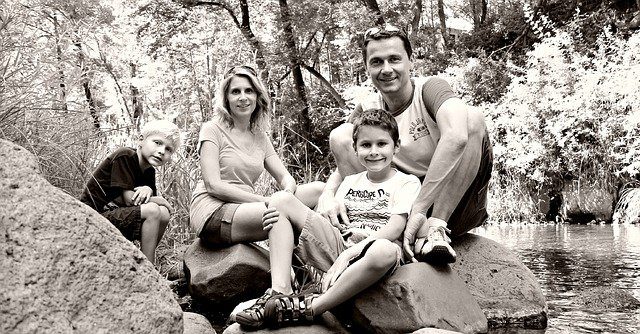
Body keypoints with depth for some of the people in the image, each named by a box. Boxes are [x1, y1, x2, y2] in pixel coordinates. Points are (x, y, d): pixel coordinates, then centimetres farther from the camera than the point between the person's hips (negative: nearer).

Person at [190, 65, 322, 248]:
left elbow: (286, 178, 11)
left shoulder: (260, 137, 20)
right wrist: (267, 201, -18)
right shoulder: (213, 130, 2)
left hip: (245, 209, 7)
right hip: (213, 211, -6)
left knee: (319, 189, -11)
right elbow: (213, 185, -10)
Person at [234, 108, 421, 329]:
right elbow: (329, 219, 14)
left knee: (384, 251, -44)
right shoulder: (350, 182, 22)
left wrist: (348, 255, -18)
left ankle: (309, 308, -32)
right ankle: (280, 292, -22)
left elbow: (394, 230, -7)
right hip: (338, 244, 5)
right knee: (281, 200, -6)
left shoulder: (407, 183, 5)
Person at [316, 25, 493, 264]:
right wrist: (327, 194, -29)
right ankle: (424, 233, -25)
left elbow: (456, 137, -32)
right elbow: (343, 164, -3)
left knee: (473, 119, -24)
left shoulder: (430, 88, -11)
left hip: (454, 206, -3)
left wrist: (418, 209, -37)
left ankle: (436, 228, -28)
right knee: (339, 137, -11)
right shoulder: (366, 112, 4)